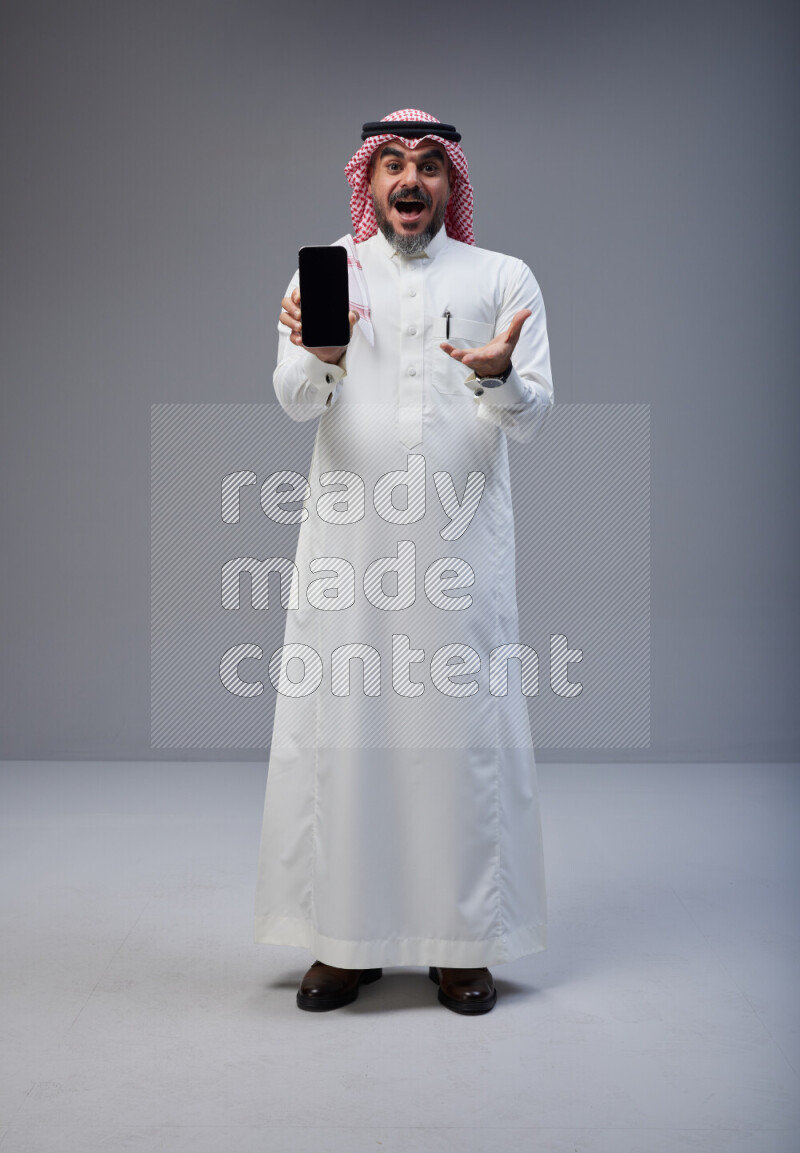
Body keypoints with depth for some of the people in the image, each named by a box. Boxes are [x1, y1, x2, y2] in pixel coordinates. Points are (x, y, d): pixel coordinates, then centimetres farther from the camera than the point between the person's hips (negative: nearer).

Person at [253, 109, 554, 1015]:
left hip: (462, 540, 0)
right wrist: (322, 356, -25)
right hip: (347, 536, 1)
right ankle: (346, 937, 13)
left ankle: (462, 941, 12)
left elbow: (533, 417, 1)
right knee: (339, 727, 0)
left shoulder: (504, 279, 10)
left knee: (463, 730, 0)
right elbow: (295, 401, -2)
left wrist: (498, 376, -21)